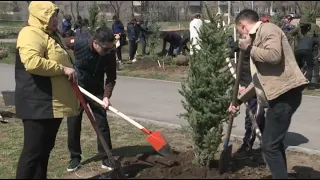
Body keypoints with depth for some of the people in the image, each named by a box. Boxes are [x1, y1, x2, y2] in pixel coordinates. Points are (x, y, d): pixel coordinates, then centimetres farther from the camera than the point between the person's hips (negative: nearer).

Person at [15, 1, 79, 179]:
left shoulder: (52, 35, 19)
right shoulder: (31, 34, -14)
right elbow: (32, 62, -31)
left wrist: (70, 72, 15)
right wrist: (63, 69, -23)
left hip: (53, 104, 11)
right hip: (38, 105, -10)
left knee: (45, 149, 18)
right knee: (33, 151, -5)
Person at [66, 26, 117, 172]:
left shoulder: (110, 53, -22)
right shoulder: (79, 42, -26)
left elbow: (111, 78, -15)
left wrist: (106, 96, -28)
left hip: (96, 90, 1)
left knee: (102, 124, -1)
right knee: (73, 124, 4)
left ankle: (106, 158, 9)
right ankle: (75, 157, 18)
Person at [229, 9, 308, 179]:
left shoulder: (268, 28, -4)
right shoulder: (258, 37, 24)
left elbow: (274, 55, -25)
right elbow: (260, 79, 25)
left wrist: (249, 48, -11)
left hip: (285, 93, -10)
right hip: (279, 94, 10)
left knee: (269, 145, -8)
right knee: (275, 142, 20)